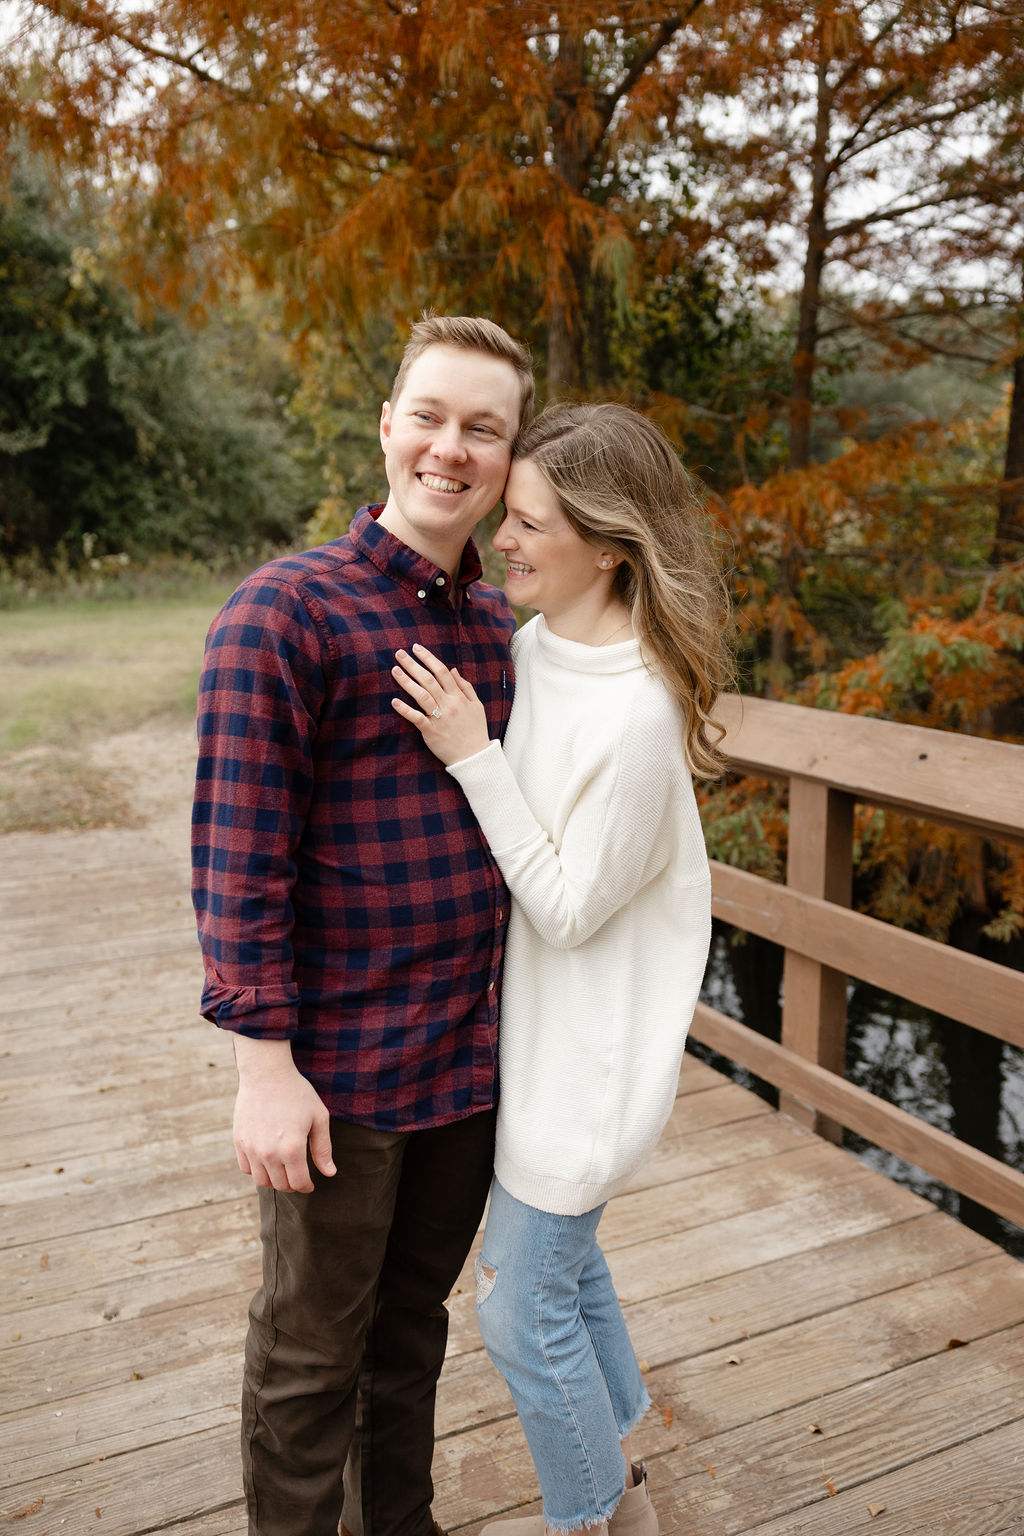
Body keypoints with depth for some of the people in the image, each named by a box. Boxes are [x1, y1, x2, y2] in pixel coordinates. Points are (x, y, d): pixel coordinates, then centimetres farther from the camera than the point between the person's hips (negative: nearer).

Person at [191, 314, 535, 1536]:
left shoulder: (499, 621, 6)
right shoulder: (285, 611, -14)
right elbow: (235, 858, -16)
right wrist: (264, 1063, -16)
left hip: (473, 1054, 6)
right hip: (340, 1068, -6)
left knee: (415, 1320, 25)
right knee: (311, 1354, 15)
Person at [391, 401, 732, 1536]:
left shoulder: (638, 716, -28)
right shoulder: (532, 644, -3)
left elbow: (569, 907, -22)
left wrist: (474, 755, -24)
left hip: (589, 1055, -8)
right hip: (540, 1027, 9)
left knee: (521, 1305, 10)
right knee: (562, 1263, 25)